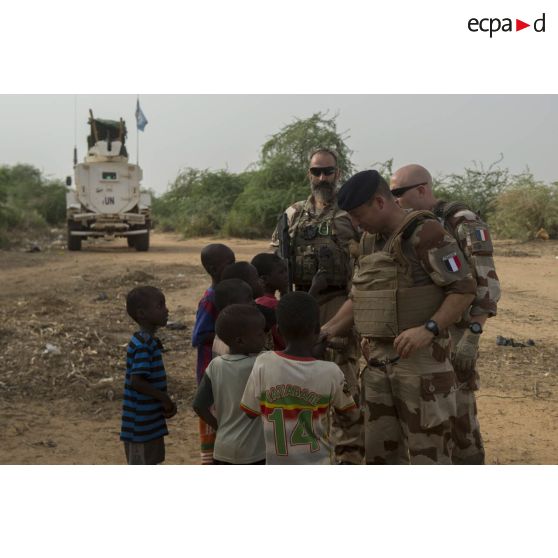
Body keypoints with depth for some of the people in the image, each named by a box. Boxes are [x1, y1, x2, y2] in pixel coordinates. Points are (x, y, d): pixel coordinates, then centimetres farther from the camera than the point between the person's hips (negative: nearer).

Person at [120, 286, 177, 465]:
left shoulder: (150, 342, 9)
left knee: (150, 463, 19)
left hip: (152, 422, 9)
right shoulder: (143, 345, -21)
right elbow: (136, 381, -26)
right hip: (141, 425, -9)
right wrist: (164, 398, -16)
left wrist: (166, 402, 5)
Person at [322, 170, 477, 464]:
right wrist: (329, 329, 8)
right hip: (377, 361, 8)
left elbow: (464, 289, -15)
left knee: (427, 451, 1)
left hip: (420, 361, -8)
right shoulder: (369, 240, 11)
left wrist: (428, 329, -25)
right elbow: (357, 297, 19)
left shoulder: (425, 233, -13)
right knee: (379, 449, 15)